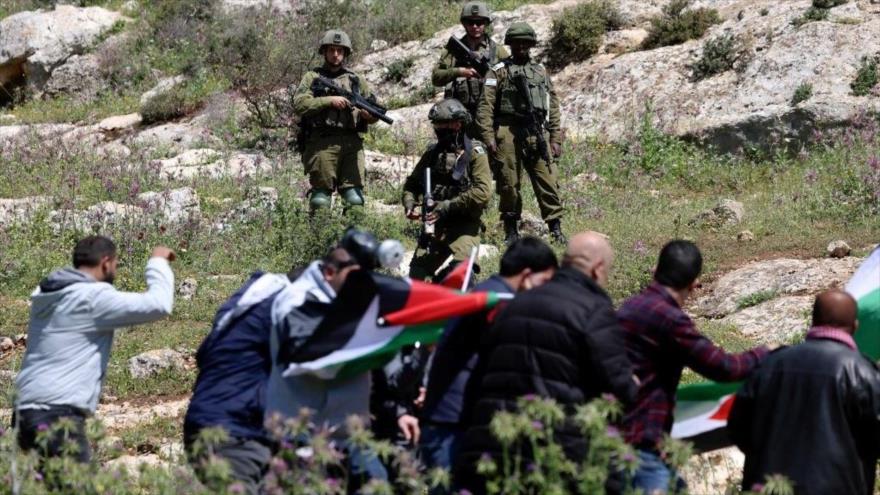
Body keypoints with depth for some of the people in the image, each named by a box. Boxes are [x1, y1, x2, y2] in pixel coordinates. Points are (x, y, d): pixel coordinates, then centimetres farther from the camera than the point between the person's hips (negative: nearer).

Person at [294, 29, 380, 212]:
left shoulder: (357, 81, 21)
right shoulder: (312, 77, 14)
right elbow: (299, 104, -2)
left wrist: (369, 114, -6)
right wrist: (329, 101, -10)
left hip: (351, 143, 2)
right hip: (321, 143, -2)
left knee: (355, 196, -7)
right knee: (321, 195, -6)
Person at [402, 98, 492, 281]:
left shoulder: (474, 152, -6)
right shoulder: (433, 152, 11)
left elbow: (483, 192, -17)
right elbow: (412, 182, 22)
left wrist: (448, 206, -20)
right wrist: (409, 203, 0)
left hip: (465, 225, -6)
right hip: (436, 225, 6)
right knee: (417, 273, 3)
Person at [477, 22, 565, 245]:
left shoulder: (541, 72, 19)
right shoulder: (499, 71, 7)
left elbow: (553, 107, 18)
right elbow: (486, 106, -1)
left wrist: (556, 139, 10)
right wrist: (488, 137, -10)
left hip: (537, 134, 3)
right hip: (508, 133, -3)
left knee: (548, 181, -5)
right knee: (509, 183, 0)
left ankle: (556, 228, -4)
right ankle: (511, 231, 10)